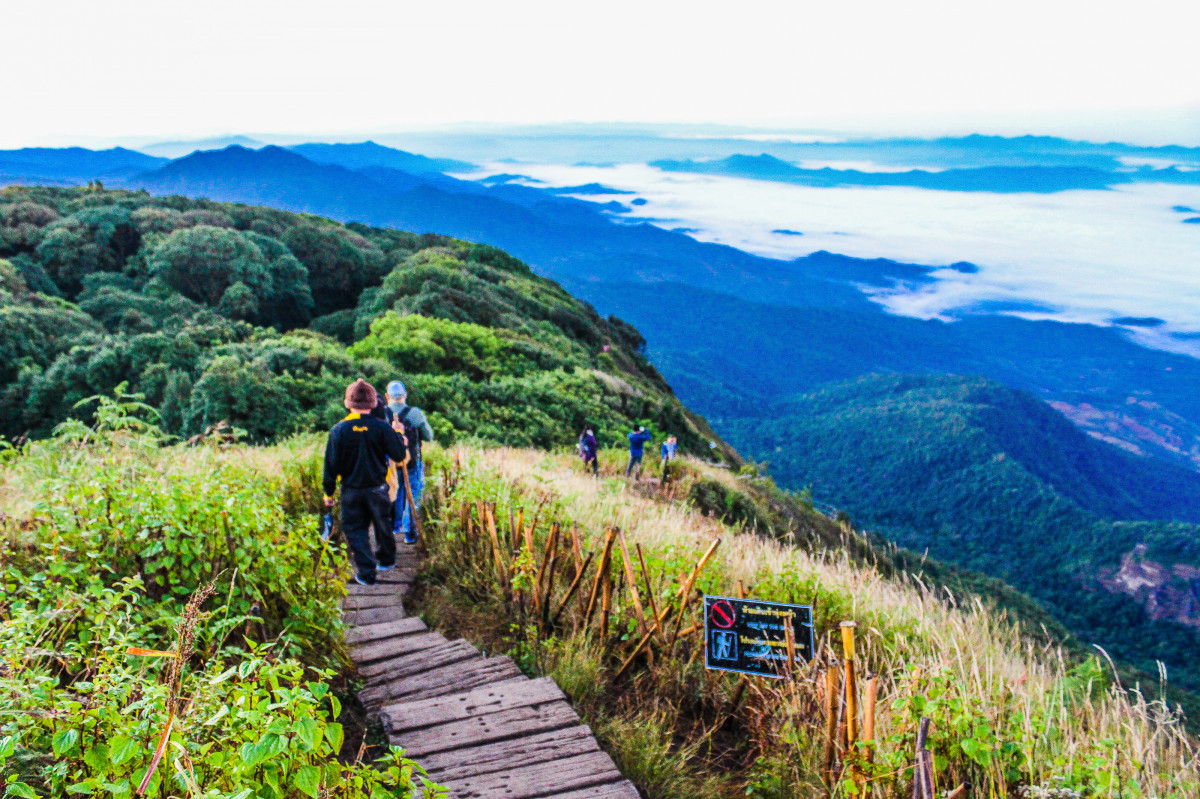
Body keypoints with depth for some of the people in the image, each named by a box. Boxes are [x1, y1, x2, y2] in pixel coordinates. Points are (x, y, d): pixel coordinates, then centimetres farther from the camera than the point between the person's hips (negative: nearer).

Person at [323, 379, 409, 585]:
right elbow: (400, 456, -8)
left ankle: (365, 573, 8)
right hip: (377, 489, 1)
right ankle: (386, 560, 39)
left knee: (356, 530, 10)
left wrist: (329, 492, 6)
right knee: (382, 525, 21)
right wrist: (399, 437, 11)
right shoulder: (382, 427, -12)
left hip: (351, 491, -1)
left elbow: (331, 465, -5)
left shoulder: (339, 430, -9)